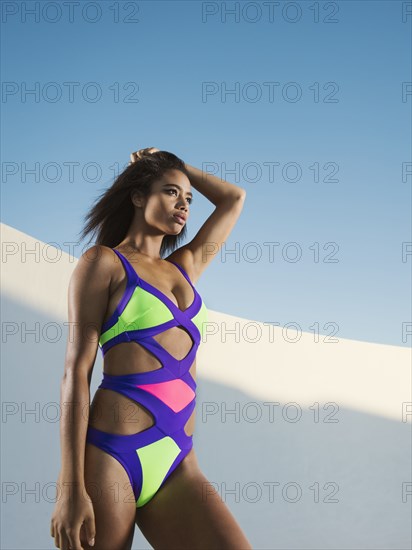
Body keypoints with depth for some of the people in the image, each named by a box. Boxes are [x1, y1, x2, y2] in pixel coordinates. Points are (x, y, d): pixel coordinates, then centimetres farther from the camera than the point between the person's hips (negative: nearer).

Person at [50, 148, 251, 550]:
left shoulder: (184, 267, 19)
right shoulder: (103, 262, 2)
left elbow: (234, 199, 31)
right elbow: (77, 371, -6)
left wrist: (169, 164, 30)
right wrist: (71, 487, -13)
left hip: (179, 467, 5)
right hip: (110, 458, -5)